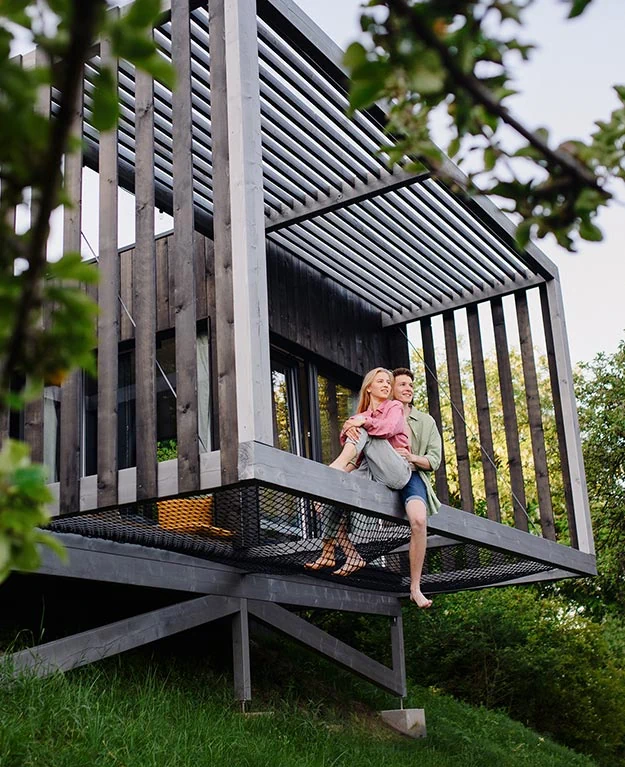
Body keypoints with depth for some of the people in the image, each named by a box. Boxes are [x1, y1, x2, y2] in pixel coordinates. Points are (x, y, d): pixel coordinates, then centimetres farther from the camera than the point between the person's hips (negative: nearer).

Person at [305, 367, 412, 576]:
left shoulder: (395, 407, 13)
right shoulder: (361, 415, 23)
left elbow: (390, 428, -11)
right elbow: (346, 440, 1)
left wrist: (363, 422, -23)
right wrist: (348, 428, -21)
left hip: (396, 471, -4)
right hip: (371, 473, 4)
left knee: (363, 431, -19)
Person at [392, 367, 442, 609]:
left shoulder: (426, 421, 20)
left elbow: (434, 460, 12)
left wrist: (412, 458, -9)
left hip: (412, 474, -2)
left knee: (419, 520, -32)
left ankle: (415, 588, -25)